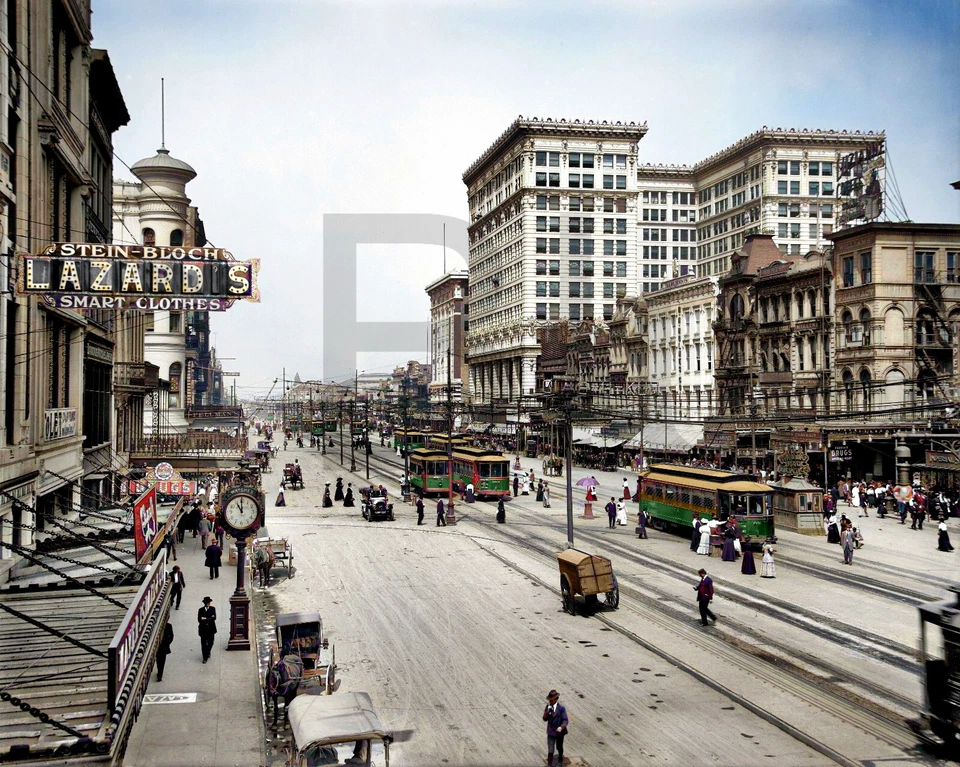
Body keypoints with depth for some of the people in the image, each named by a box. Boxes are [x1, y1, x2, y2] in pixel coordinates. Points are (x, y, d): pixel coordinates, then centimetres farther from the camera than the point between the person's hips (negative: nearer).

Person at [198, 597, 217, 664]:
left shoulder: (213, 609, -1)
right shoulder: (201, 610, -3)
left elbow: (214, 618, -12)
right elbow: (199, 620, -11)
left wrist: (205, 619, -17)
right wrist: (209, 619, -17)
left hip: (211, 629, 1)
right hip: (203, 629, -1)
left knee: (210, 643, 8)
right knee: (203, 643, 0)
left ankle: (208, 652, 37)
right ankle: (205, 657, 9)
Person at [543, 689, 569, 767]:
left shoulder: (561, 708, -18)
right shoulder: (548, 706, -6)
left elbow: (565, 720, -19)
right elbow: (545, 719, -3)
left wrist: (561, 727, -37)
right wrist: (546, 713, -24)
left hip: (559, 731, -1)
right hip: (551, 732, 1)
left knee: (559, 748, 23)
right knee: (550, 750, -5)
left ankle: (560, 760, 49)